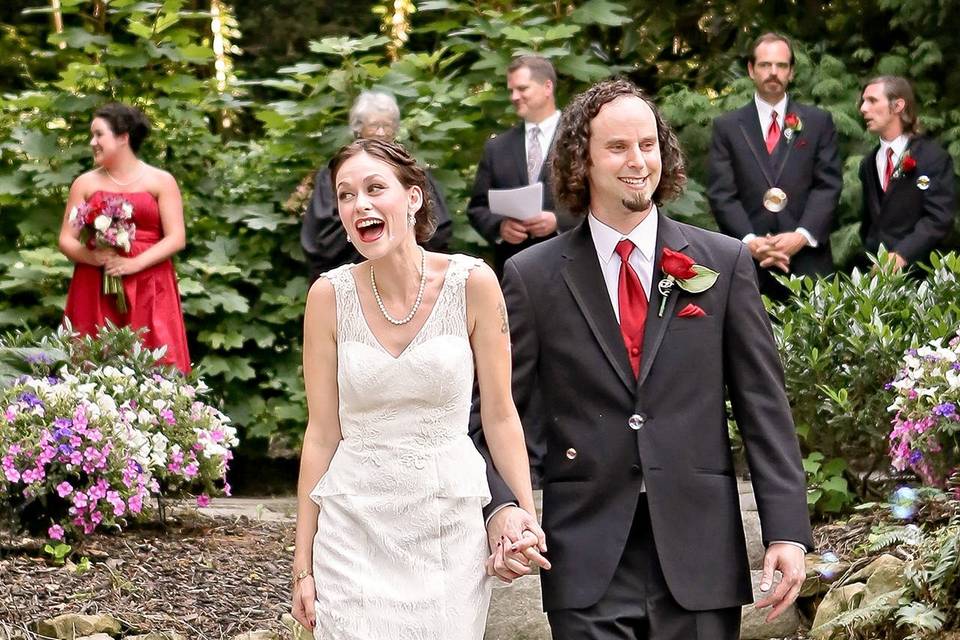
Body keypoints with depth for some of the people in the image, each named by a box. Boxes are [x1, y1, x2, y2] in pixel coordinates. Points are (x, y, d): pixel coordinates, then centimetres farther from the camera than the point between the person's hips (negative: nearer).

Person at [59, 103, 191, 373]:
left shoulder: (161, 181, 4)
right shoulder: (85, 183, 11)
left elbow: (176, 238, -3)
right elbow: (66, 240, 8)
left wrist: (134, 264, -15)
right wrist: (93, 257, -13)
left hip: (148, 288, -2)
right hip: (95, 288, 2)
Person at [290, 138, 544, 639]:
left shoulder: (472, 284, -6)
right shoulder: (330, 295, -3)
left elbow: (500, 415, 0)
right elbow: (322, 432, 1)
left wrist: (527, 516, -7)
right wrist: (303, 563, 2)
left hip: (452, 525, 0)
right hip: (355, 527, 0)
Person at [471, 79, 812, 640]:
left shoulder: (725, 262, 5)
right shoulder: (533, 277, 3)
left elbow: (764, 404, 4)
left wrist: (787, 530, -4)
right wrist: (501, 509, -15)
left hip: (700, 554, 1)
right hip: (587, 565, -1)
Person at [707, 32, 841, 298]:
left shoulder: (819, 122, 11)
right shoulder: (727, 127, 10)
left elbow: (828, 185, 4)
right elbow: (721, 193, 3)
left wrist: (802, 236, -11)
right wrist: (750, 241, -13)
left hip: (807, 261, 0)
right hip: (747, 263, 0)